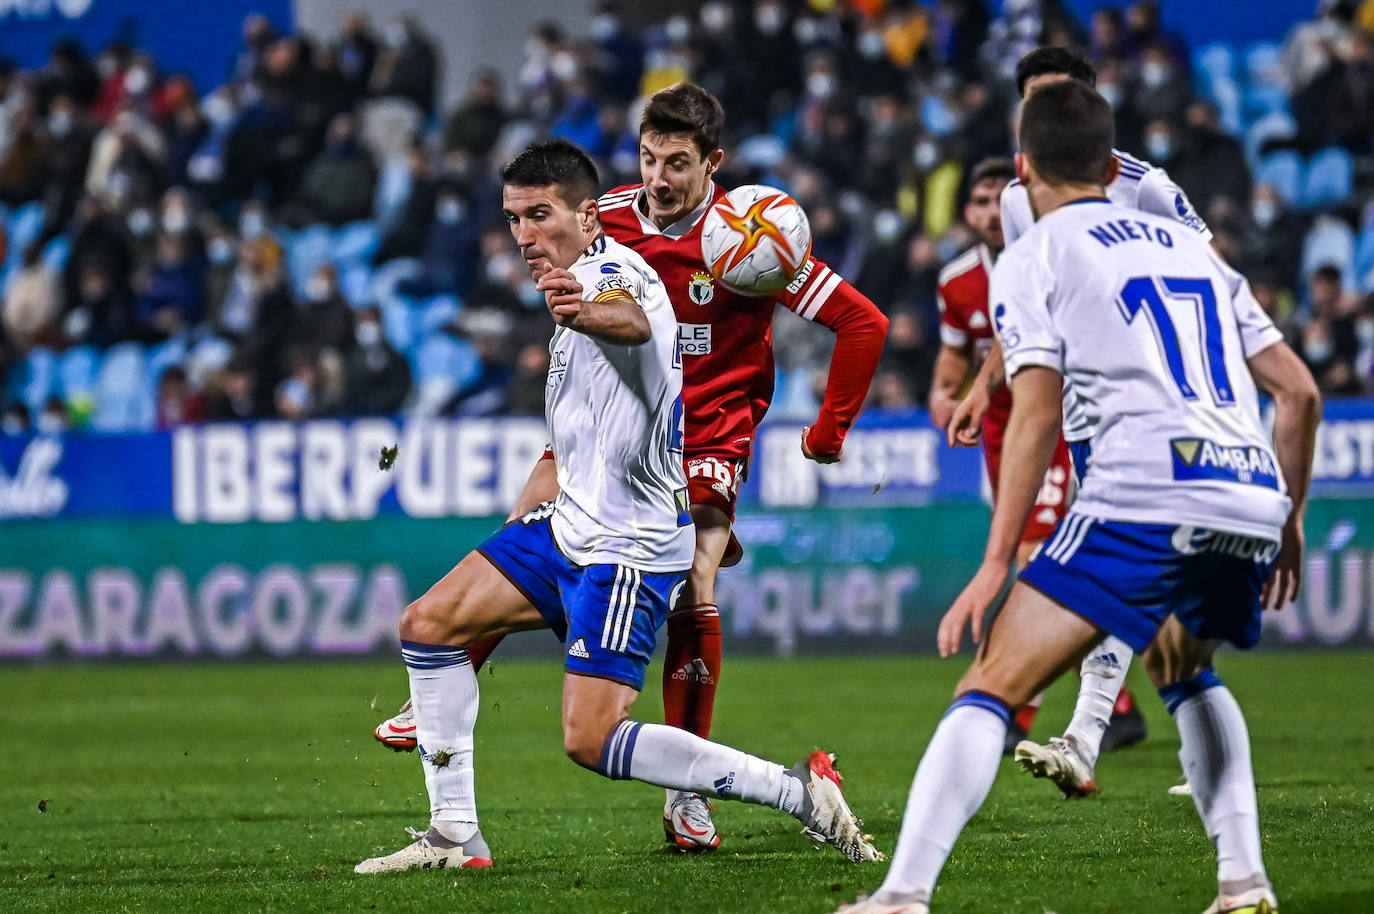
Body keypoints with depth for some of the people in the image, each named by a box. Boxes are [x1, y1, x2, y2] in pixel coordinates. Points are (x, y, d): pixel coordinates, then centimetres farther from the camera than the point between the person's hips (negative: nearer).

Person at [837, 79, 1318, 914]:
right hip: (1253, 499, 6)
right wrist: (1289, 521, 32)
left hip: (1145, 499, -6)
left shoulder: (1035, 257, 9)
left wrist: (996, 565, -5)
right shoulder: (1191, 247, 26)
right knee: (1186, 673, 33)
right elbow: (1300, 391, 22)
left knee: (991, 689, -5)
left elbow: (1036, 414, -4)